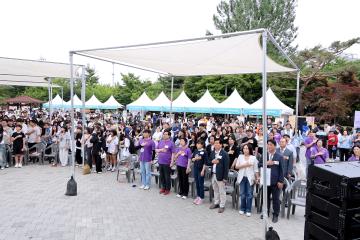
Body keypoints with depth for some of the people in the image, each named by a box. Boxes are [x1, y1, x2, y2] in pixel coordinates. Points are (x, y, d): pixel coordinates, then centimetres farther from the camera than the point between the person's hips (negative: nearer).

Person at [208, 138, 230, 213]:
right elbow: (208, 163, 13)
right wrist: (212, 162, -10)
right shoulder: (212, 153, 8)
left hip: (220, 175, -6)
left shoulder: (224, 154, -12)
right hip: (213, 174, 6)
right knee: (215, 190, 19)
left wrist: (225, 177, -16)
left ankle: (222, 206, 16)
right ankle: (216, 203, 33)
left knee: (222, 191, 5)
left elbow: (226, 166, -14)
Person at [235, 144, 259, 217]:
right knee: (242, 194, 7)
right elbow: (236, 166, 1)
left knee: (249, 194, 2)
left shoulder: (253, 158, 0)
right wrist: (244, 165, -12)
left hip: (250, 178, -1)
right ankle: (242, 209, 21)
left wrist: (257, 178, -3)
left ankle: (248, 210, 12)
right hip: (242, 177, 1)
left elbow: (256, 169, 1)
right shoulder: (240, 157, 4)